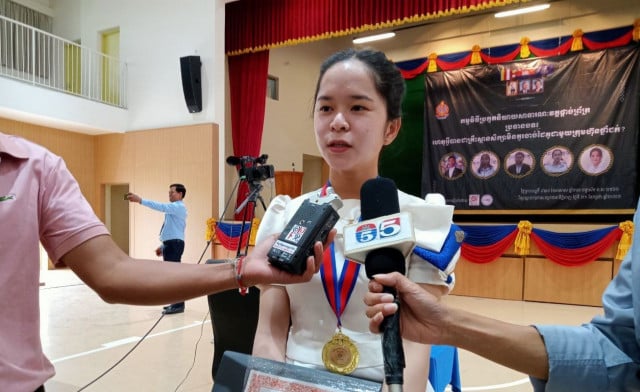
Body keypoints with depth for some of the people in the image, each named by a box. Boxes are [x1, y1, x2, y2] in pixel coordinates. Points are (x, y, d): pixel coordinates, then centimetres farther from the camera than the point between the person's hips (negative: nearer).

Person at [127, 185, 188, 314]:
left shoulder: (179, 207, -11)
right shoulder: (173, 208, 20)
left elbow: (161, 206, -26)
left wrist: (140, 200, -29)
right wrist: (163, 245, 19)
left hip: (174, 244, -10)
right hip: (170, 244, 10)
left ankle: (178, 305, -2)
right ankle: (175, 302, 23)